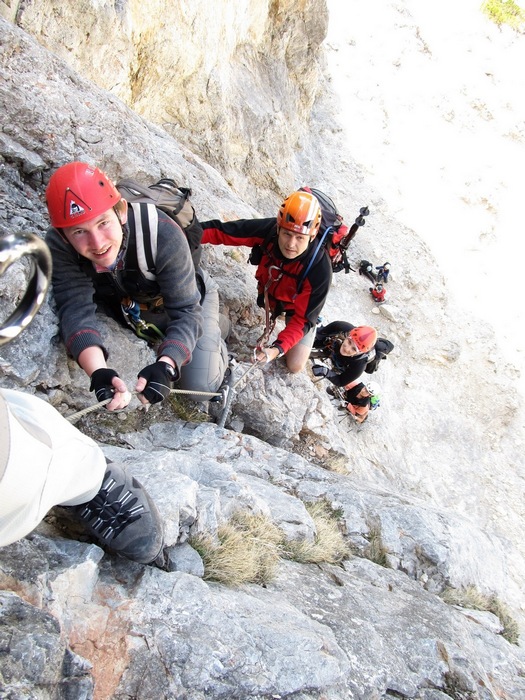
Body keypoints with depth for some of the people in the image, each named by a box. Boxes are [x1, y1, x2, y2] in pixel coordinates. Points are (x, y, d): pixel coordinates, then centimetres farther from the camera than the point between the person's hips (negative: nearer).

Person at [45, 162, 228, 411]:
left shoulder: (162, 234, -41)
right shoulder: (58, 246, -33)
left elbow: (186, 311, -39)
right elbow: (77, 308, -39)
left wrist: (165, 366, -58)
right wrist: (97, 372, -59)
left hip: (187, 297, -3)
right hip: (128, 304, 3)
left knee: (199, 386, -8)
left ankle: (218, 347, 22)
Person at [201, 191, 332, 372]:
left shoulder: (319, 270, -42)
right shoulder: (267, 230, -36)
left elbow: (302, 318, -32)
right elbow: (220, 231, -28)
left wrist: (278, 348, -44)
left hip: (299, 306, -3)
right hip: (267, 291, 3)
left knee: (295, 366, 1)